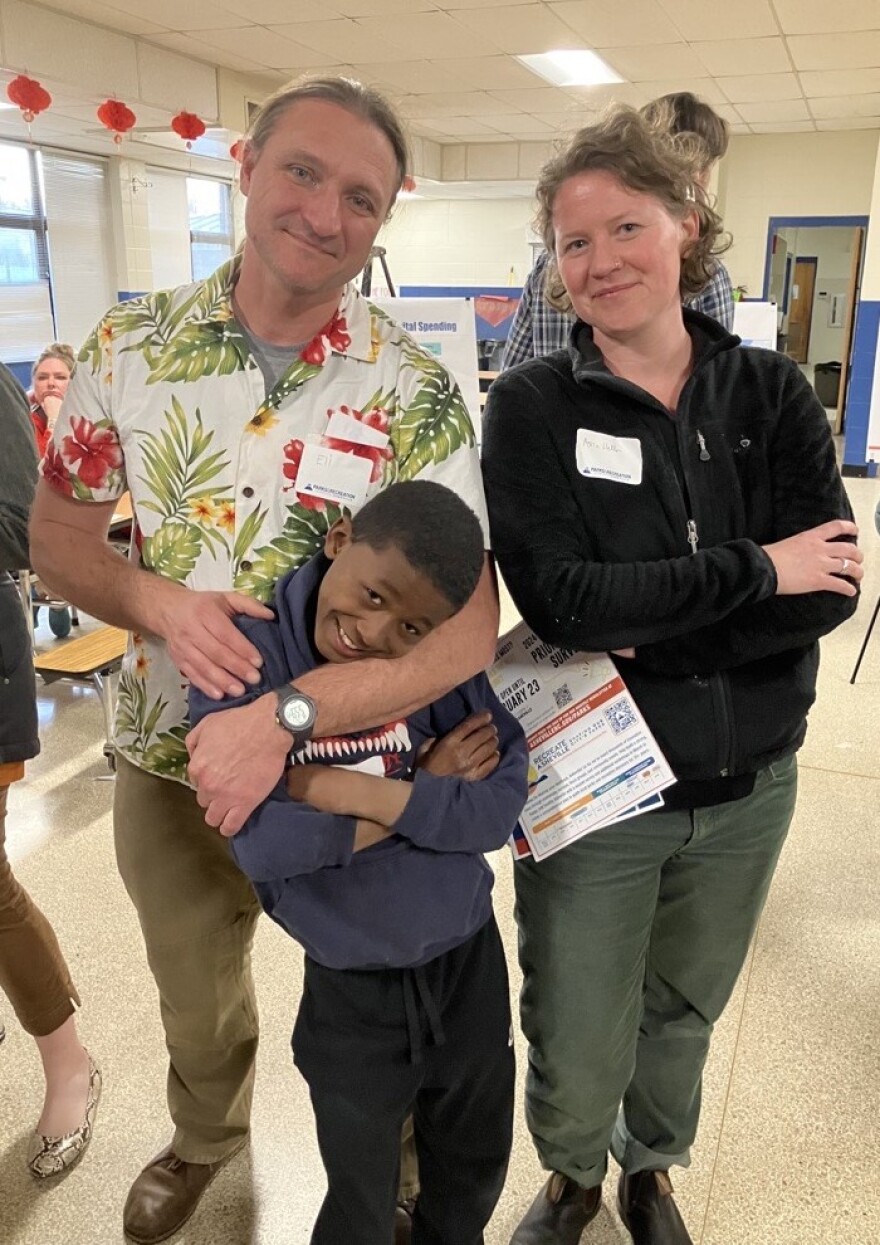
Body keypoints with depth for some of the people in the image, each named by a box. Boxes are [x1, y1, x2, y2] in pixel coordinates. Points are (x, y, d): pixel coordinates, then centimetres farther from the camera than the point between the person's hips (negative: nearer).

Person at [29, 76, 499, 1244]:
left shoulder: (416, 394, -16)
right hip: (165, 763, 3)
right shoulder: (132, 345, -7)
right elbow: (56, 528, 1)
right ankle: (203, 1137, 62)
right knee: (194, 1000, 27)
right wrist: (156, 600, -20)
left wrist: (286, 714, -31)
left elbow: (470, 629, -20)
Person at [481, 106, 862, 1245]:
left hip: (747, 786, 3)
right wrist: (755, 570, -17)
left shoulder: (770, 394, -3)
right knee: (577, 1053, 11)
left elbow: (829, 587, -12)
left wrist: (643, 630, -21)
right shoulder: (532, 406, -10)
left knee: (682, 1013, 24)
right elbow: (558, 596, -22)